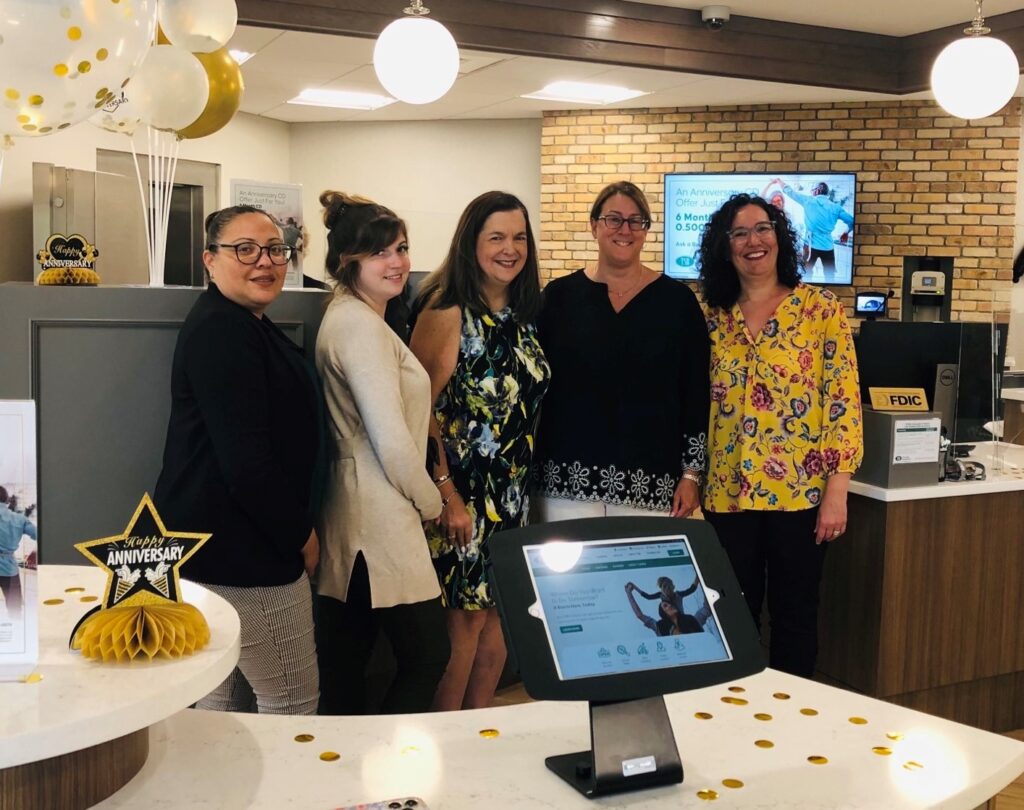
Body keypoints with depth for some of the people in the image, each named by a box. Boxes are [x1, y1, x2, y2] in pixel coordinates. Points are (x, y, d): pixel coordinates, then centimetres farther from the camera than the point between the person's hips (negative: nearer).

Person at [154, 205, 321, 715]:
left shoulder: (244, 325, 15)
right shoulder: (221, 331, -18)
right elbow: (245, 459, -24)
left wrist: (296, 528, 15)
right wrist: (301, 535, -12)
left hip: (220, 541, 10)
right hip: (241, 549, -10)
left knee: (225, 700, 18)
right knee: (293, 705, 2)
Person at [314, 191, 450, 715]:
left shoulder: (349, 316, 16)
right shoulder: (361, 324, -15)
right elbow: (393, 440, -20)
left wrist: (419, 500, 15)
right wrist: (430, 504, -5)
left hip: (351, 516, 10)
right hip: (381, 519, -10)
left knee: (345, 667, 15)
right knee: (428, 655, 1)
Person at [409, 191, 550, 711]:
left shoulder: (523, 316, 10)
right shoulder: (447, 312, -12)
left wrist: (526, 482, 11)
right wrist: (446, 493, -19)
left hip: (512, 492, 7)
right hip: (462, 492, -7)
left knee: (499, 614, 13)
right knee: (464, 618, 1)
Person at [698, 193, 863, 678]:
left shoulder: (821, 310, -4)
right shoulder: (714, 317, 7)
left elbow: (844, 402, -7)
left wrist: (837, 492, -11)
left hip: (800, 492, -3)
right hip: (727, 493, 3)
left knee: (795, 615, 9)